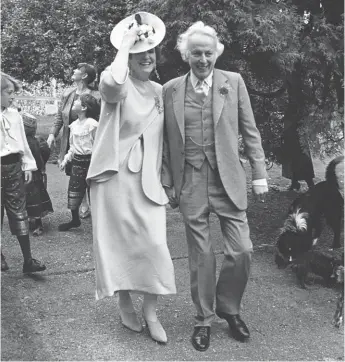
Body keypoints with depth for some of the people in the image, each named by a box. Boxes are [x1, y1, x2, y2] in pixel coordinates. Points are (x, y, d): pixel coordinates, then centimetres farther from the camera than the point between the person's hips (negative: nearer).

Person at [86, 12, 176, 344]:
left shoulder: (160, 91, 12)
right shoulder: (118, 85, -6)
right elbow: (112, 83, -33)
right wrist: (125, 43, -19)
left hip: (147, 179, 4)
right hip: (116, 176, -4)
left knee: (153, 244, -3)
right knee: (119, 241, 6)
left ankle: (150, 312, 12)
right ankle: (124, 304, 25)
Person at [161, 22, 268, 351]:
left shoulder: (234, 82, 3)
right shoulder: (170, 90, 3)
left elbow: (250, 132, 5)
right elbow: (165, 141, 8)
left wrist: (259, 175, 1)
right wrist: (167, 182, 5)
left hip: (228, 180, 0)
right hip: (190, 183, 0)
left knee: (241, 251, 0)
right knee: (200, 256, 6)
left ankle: (228, 308, 26)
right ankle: (203, 320, 24)